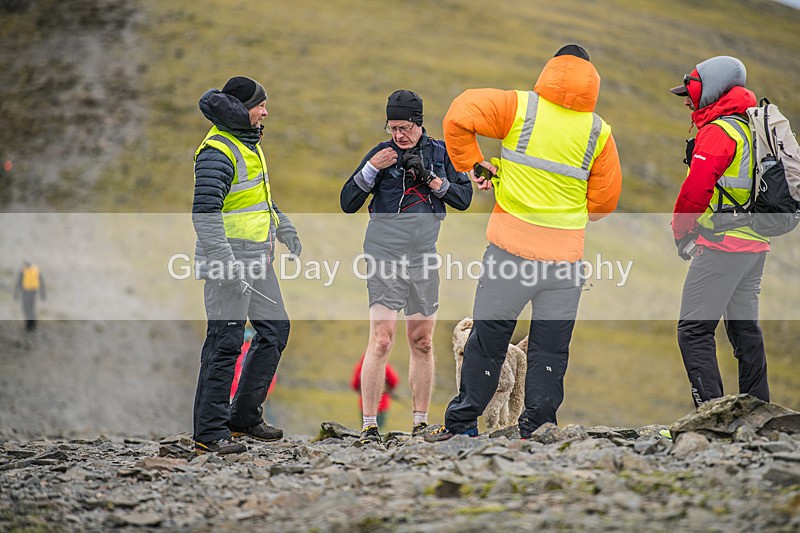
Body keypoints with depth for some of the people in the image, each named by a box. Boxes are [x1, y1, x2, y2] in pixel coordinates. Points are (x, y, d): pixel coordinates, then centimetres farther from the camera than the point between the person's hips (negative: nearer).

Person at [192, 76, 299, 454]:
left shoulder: (248, 143, 15)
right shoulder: (217, 152, -17)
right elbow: (204, 213, -23)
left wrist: (282, 226, 26)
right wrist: (227, 265, -29)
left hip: (257, 259, 10)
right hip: (230, 261, -10)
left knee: (274, 330, 14)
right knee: (226, 342, -8)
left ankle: (244, 417, 23)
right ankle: (209, 432, -3)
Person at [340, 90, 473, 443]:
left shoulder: (440, 152, 8)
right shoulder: (381, 153, 0)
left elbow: (464, 198, 7)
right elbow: (347, 204, -3)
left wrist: (432, 180, -8)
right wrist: (372, 168, -15)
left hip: (425, 256, 4)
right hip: (385, 255, -3)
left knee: (422, 343, 8)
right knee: (381, 340, -12)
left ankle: (420, 422, 15)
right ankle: (369, 426, -10)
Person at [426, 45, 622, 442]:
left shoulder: (519, 106, -3)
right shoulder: (599, 131, 2)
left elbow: (458, 116, -11)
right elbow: (605, 200, 7)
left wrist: (472, 163, 0)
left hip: (512, 247, -1)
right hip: (566, 254, 1)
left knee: (488, 337, 8)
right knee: (551, 347, 10)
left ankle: (462, 424, 13)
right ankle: (536, 428, 10)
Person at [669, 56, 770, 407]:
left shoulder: (718, 132, -14)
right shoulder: (753, 128, 16)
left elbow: (696, 189, -20)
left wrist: (681, 232, -5)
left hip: (723, 245, -9)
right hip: (757, 244, 9)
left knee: (694, 329, -8)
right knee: (745, 328, 17)